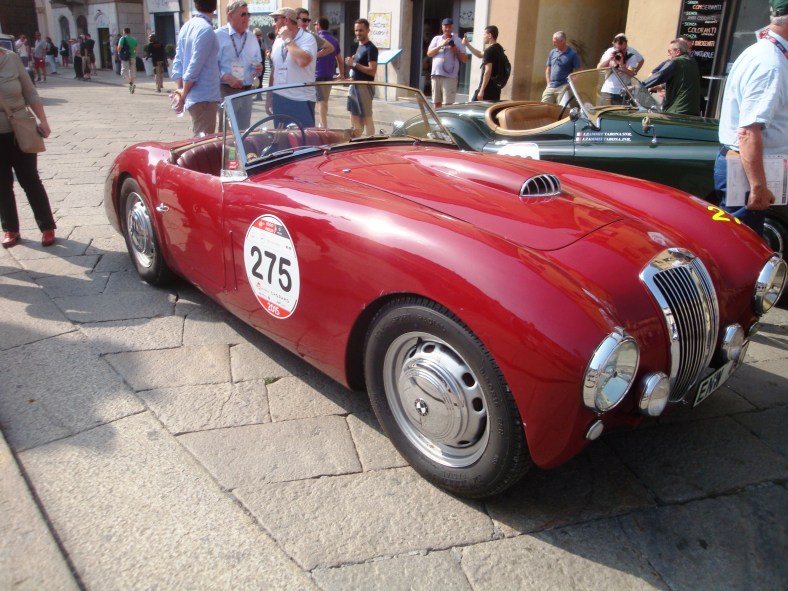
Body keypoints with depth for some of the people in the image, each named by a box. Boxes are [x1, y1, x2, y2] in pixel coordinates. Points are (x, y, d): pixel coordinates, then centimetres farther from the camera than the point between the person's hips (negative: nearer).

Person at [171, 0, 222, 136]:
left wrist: (180, 91, 5)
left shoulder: (187, 26, 13)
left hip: (195, 97, 9)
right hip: (204, 98, -9)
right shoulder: (206, 29, -14)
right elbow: (194, 67, -17)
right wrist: (183, 94, -7)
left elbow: (178, 63, 11)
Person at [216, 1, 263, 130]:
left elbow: (258, 62, 23)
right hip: (226, 91, -6)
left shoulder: (251, 37, 14)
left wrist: (258, 68, 0)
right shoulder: (218, 36, -6)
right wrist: (226, 77, -26)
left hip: (247, 91, 6)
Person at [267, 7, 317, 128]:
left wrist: (288, 40, -14)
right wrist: (269, 96, 15)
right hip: (279, 100, 6)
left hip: (301, 101, -6)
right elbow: (274, 68, 18)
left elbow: (302, 61, -28)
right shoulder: (278, 40, 11)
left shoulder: (307, 39, -8)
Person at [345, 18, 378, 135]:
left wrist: (354, 64, -19)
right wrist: (352, 64, 8)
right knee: (354, 117, 14)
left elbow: (372, 71, -22)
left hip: (365, 87, -10)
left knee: (366, 118, -6)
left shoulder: (371, 48, -13)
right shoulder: (359, 46, 15)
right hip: (354, 86, 10)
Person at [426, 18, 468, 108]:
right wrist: (441, 45, -10)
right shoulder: (436, 38, 13)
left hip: (450, 76, -3)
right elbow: (429, 53, 0)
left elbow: (465, 60, 6)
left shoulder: (458, 40, 7)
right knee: (437, 103, 7)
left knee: (448, 104, -10)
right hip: (436, 74, 3)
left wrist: (456, 51, -9)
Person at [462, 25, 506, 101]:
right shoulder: (498, 49, 15)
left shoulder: (489, 51, -14)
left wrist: (481, 90, -23)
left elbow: (488, 71, -21)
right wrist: (467, 45, 29)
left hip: (487, 88, -9)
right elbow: (480, 55, 30)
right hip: (496, 88, 9)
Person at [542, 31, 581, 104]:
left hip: (563, 87, -5)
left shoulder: (572, 54, -3)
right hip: (550, 87, 5)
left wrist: (570, 85, -10)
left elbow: (577, 72, -3)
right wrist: (548, 83, 7)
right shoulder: (552, 52, 10)